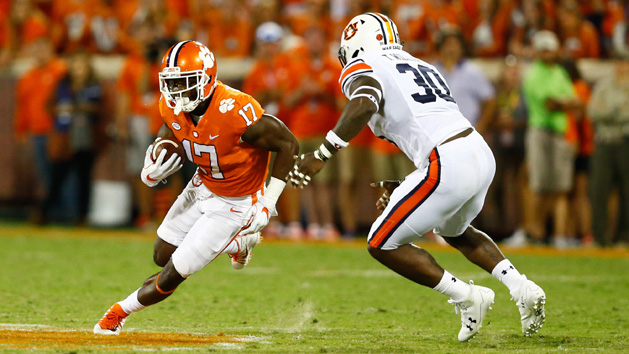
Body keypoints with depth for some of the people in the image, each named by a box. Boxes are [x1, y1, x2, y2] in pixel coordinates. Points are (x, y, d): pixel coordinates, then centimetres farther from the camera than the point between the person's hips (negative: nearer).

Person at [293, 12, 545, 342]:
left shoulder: (362, 70, 4)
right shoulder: (420, 67, 28)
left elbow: (365, 104, -20)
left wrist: (321, 155, -19)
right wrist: (397, 186, 36)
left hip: (448, 166, -8)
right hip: (482, 155, 8)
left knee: (382, 245, 7)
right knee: (454, 231, 36)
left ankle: (467, 298, 5)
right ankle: (522, 287, 20)